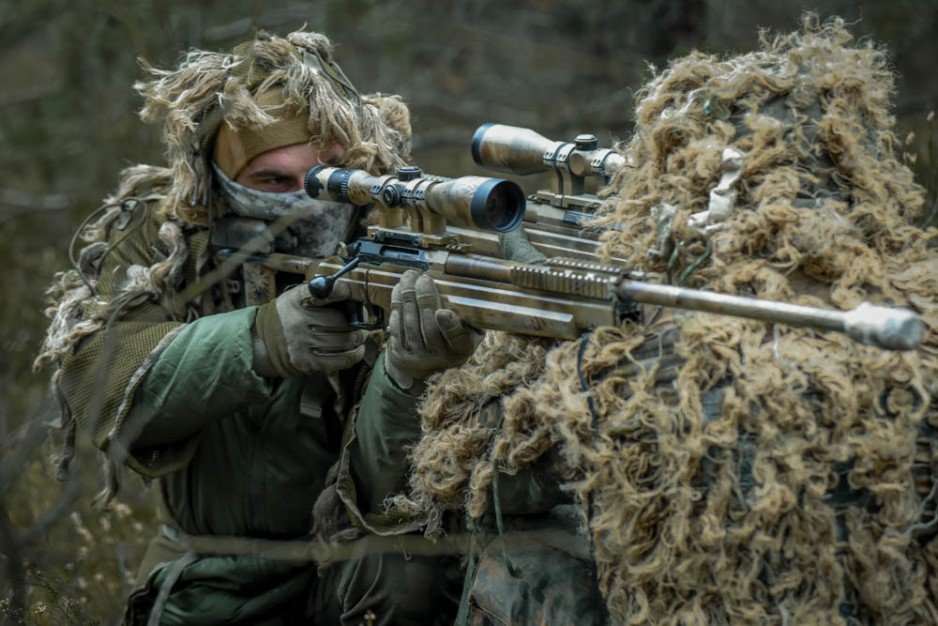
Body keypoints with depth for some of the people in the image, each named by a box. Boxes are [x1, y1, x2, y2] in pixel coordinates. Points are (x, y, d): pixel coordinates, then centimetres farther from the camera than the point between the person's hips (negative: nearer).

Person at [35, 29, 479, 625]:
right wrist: (259, 340, -39)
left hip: (348, 559, -3)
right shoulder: (156, 236, -7)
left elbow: (382, 486, -22)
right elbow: (95, 381, -24)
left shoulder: (402, 263, -14)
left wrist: (407, 369, -44)